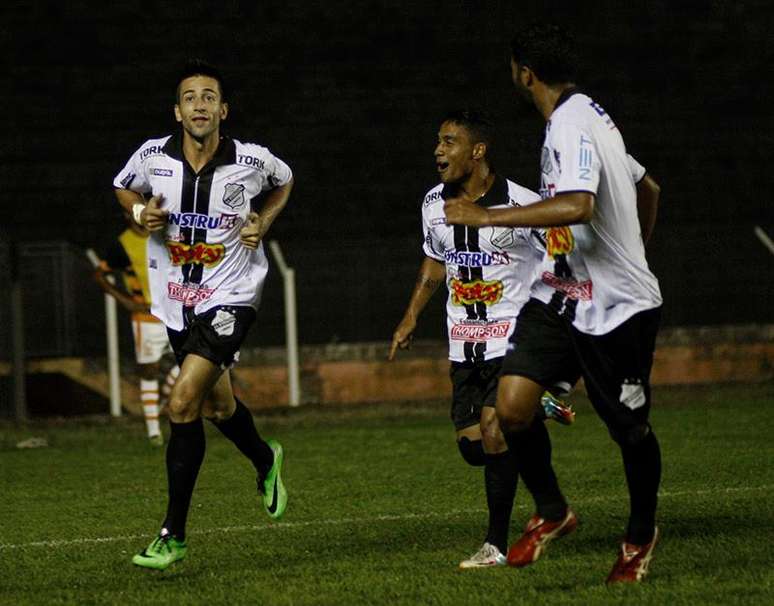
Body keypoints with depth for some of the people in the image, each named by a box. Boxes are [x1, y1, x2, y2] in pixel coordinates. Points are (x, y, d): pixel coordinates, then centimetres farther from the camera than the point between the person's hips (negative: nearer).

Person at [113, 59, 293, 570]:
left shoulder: (252, 161, -11)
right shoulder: (153, 157, -8)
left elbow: (284, 182, 13)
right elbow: (124, 188, 15)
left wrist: (263, 223, -3)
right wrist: (142, 212, -7)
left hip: (230, 298, -4)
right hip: (176, 303, 4)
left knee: (183, 403, -19)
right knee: (217, 405, 20)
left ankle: (173, 535, -11)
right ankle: (266, 461, 55)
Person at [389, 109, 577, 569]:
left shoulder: (523, 205, -15)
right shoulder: (434, 204, 3)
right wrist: (411, 318, 17)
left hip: (515, 337, -6)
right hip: (464, 345, 6)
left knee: (493, 431, -19)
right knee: (472, 446, 2)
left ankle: (498, 544, -8)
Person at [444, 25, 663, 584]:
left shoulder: (572, 127, -21)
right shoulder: (587, 116, 9)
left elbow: (577, 206, -41)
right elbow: (648, 189, 22)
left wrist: (487, 216, -35)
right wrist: (630, 249, 35)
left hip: (619, 306, -8)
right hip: (559, 294, 8)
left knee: (631, 430, 7)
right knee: (513, 403, -7)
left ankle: (642, 532, 30)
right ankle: (551, 512, 12)